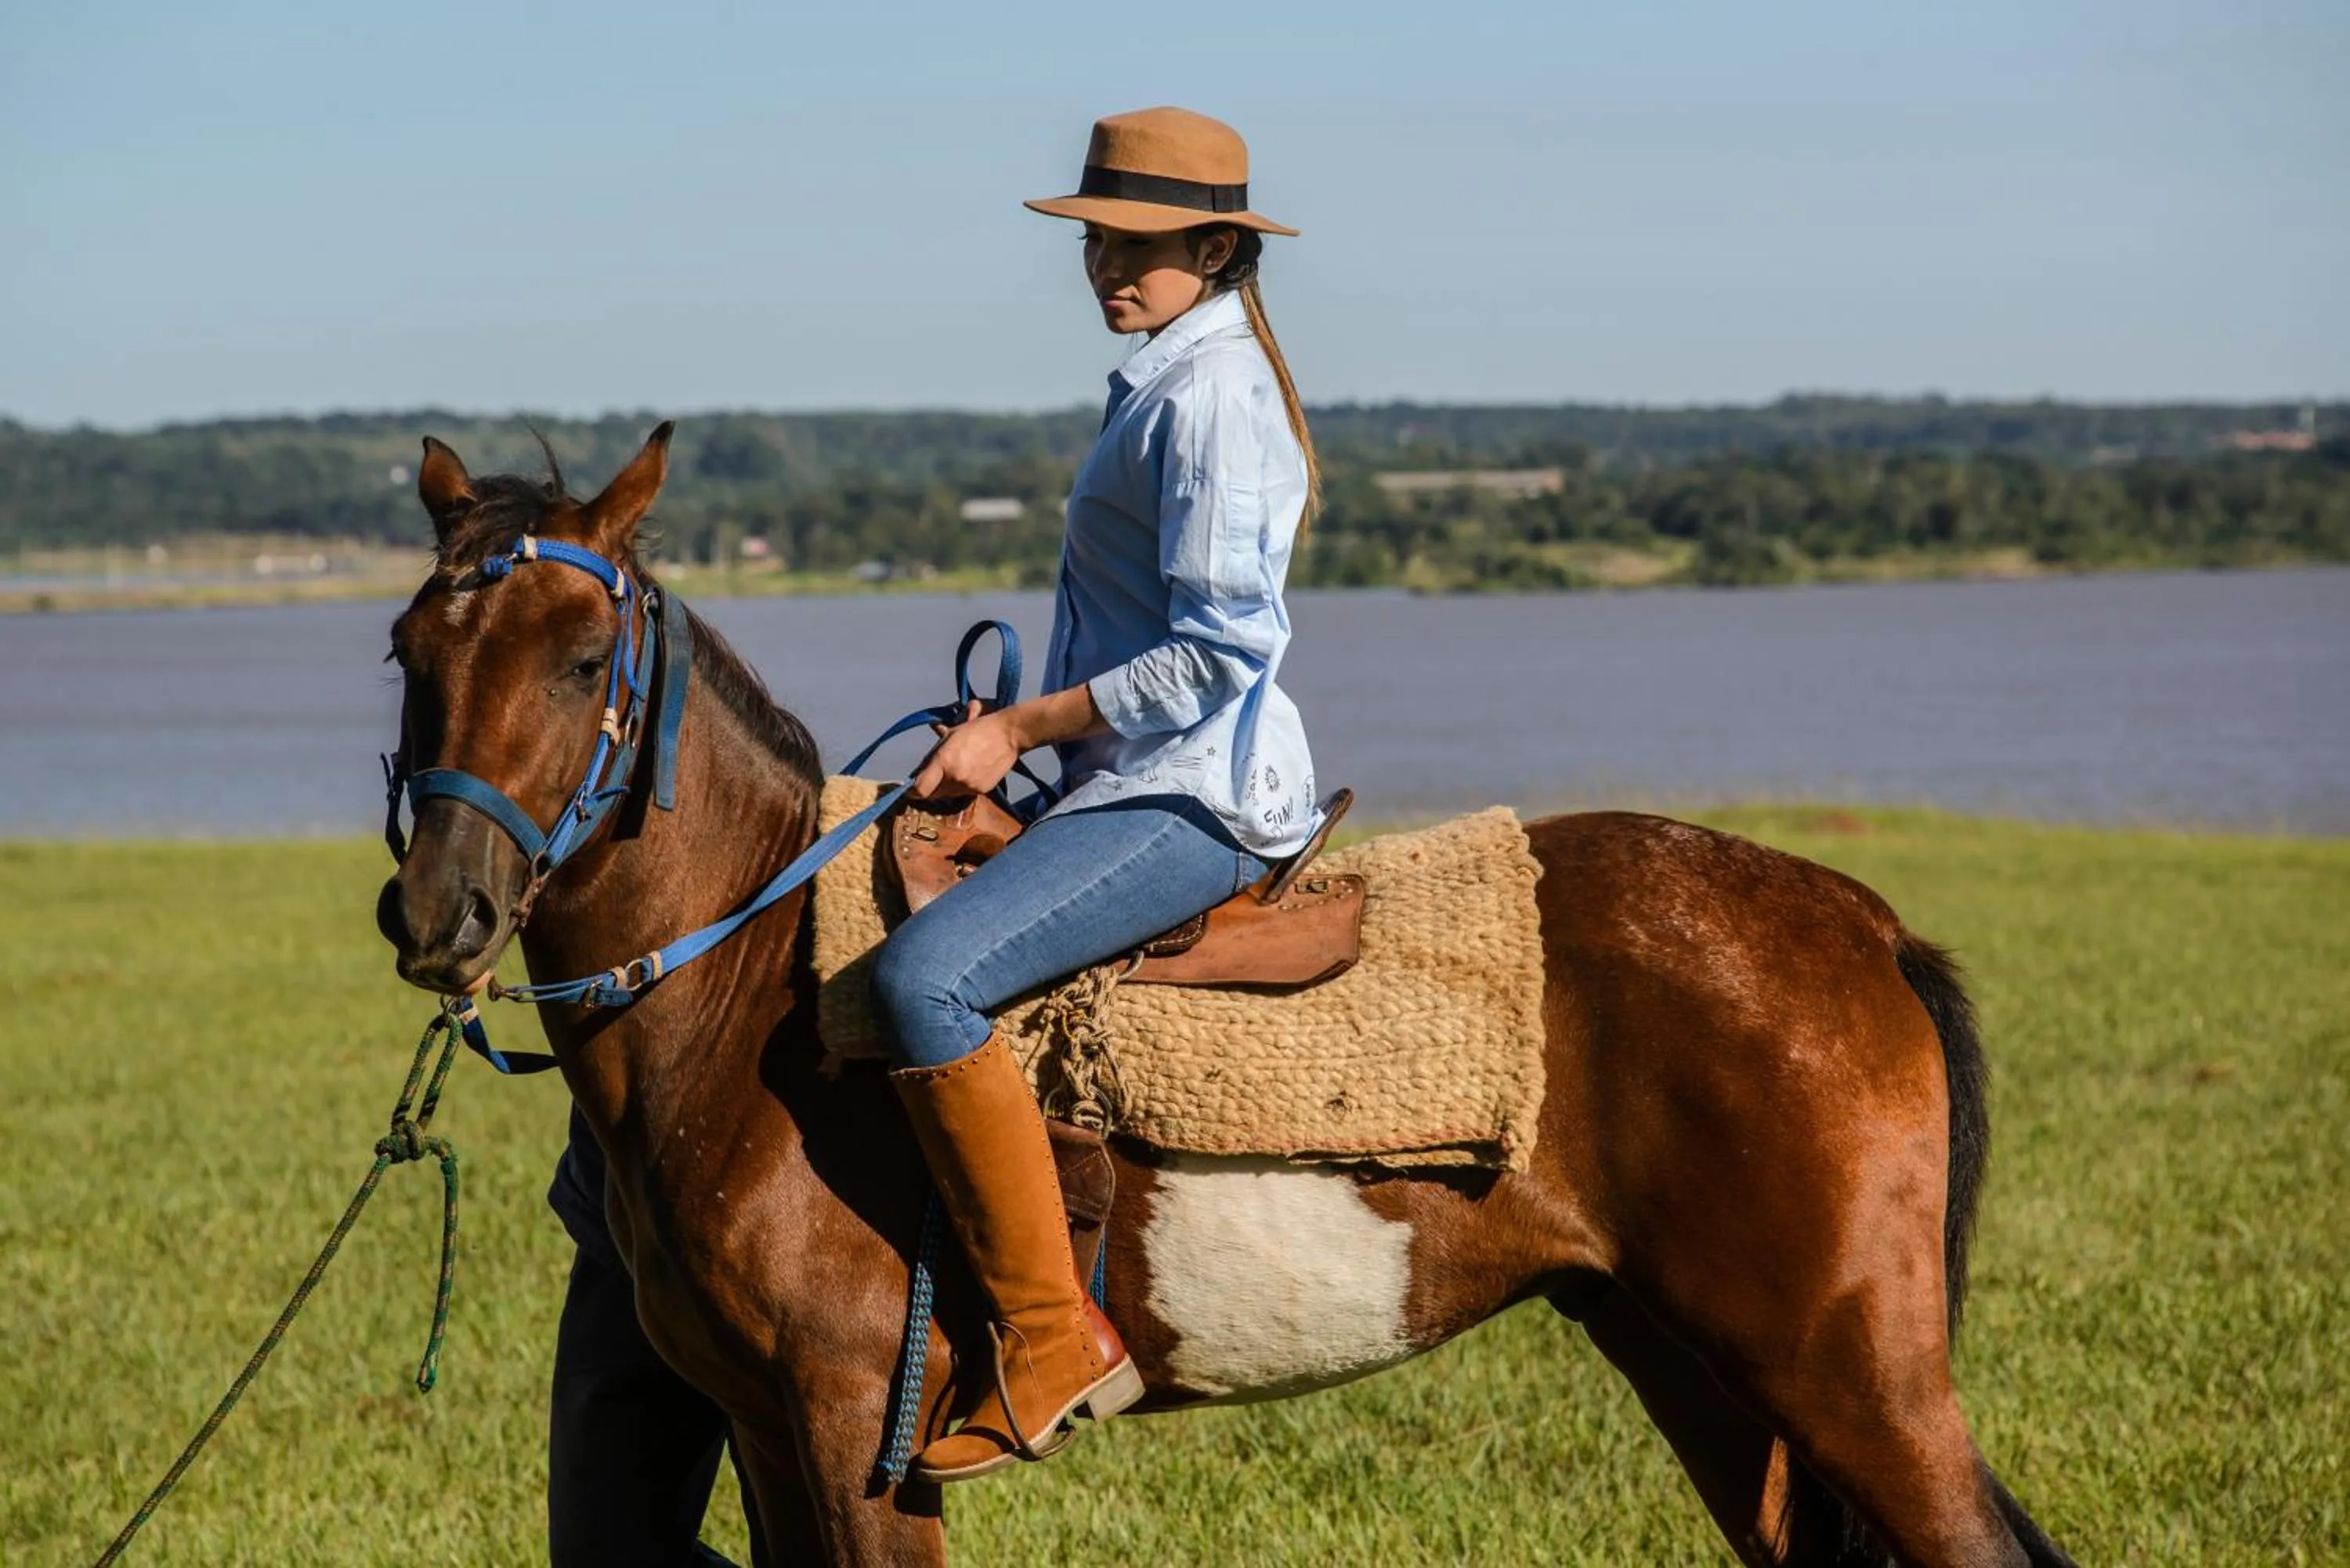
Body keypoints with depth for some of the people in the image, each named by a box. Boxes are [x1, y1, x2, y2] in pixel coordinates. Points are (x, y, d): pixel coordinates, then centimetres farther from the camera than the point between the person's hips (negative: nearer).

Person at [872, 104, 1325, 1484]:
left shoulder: (1208, 392, -13)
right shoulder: (1173, 382, 19)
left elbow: (1218, 651, -21)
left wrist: (1023, 728, -16)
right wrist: (1024, 729, 18)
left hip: (1193, 795, -11)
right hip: (1148, 786, 11)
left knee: (924, 979, -29)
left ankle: (1054, 1339, -28)